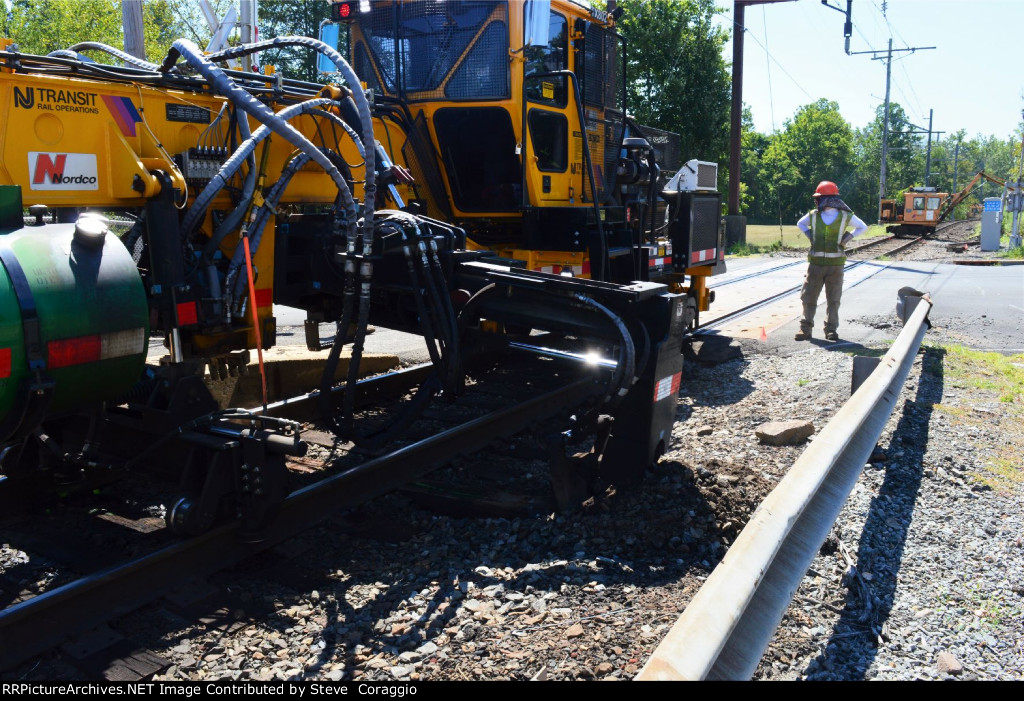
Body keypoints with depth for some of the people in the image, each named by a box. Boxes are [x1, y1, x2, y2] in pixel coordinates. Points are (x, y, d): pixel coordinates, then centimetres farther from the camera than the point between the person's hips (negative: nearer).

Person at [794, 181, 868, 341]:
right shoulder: (813, 215, 4)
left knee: (833, 299, 4)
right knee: (809, 297, 1)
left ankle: (831, 329, 11)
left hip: (835, 264, -1)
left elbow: (863, 227, 14)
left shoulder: (845, 216, 0)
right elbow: (800, 223, 23)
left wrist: (847, 238, -1)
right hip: (815, 263, 2)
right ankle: (805, 329, 8)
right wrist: (810, 236, 6)